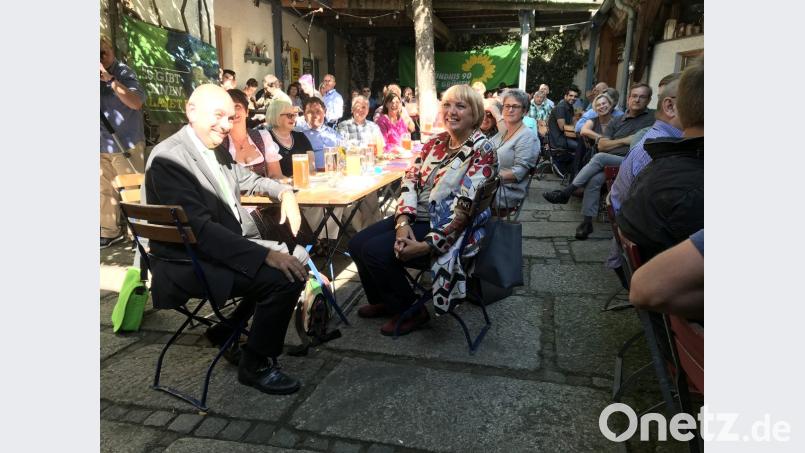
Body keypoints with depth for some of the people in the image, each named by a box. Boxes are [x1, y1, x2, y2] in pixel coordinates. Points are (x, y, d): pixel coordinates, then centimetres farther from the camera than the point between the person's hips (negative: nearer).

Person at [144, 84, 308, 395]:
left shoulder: (216, 148, 8)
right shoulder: (169, 158, -19)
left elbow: (247, 179, 25)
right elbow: (201, 229, -28)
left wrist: (284, 192, 5)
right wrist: (265, 254, -33)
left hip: (232, 244, 10)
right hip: (192, 262, -10)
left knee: (297, 257, 9)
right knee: (284, 278, -24)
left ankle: (231, 327, 18)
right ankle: (256, 365, -1)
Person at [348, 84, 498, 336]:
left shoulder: (481, 152, -15)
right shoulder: (437, 142, 8)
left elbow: (465, 209, -22)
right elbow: (411, 178, 2)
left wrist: (426, 245, -28)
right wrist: (403, 221, -16)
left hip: (446, 229, -7)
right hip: (417, 217, 8)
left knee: (376, 251, -20)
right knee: (357, 244, -1)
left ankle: (412, 312, 3)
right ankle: (384, 301, 23)